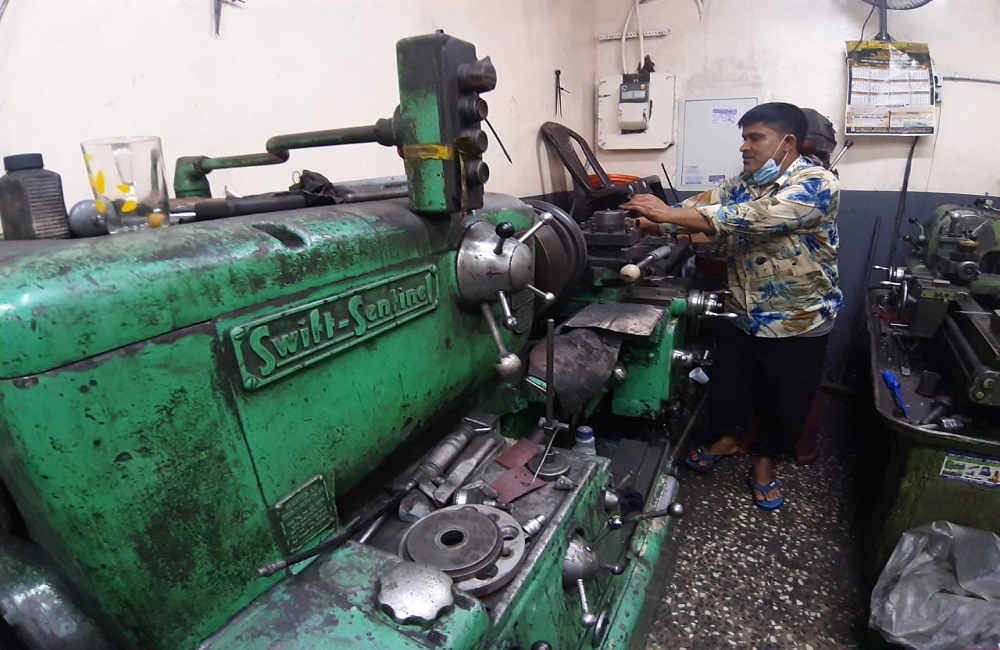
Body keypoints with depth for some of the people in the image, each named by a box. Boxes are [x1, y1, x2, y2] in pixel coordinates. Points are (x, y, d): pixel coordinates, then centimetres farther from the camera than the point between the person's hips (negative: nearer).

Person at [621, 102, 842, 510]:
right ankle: (727, 438, 45)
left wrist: (670, 214, -38)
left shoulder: (817, 184, -20)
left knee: (785, 399, 13)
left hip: (798, 323, -5)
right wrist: (653, 220, -30)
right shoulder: (741, 184, 2)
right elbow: (700, 206, -9)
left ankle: (765, 461, 37)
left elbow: (755, 218, -34)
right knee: (726, 384, 18)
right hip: (742, 315, 5)